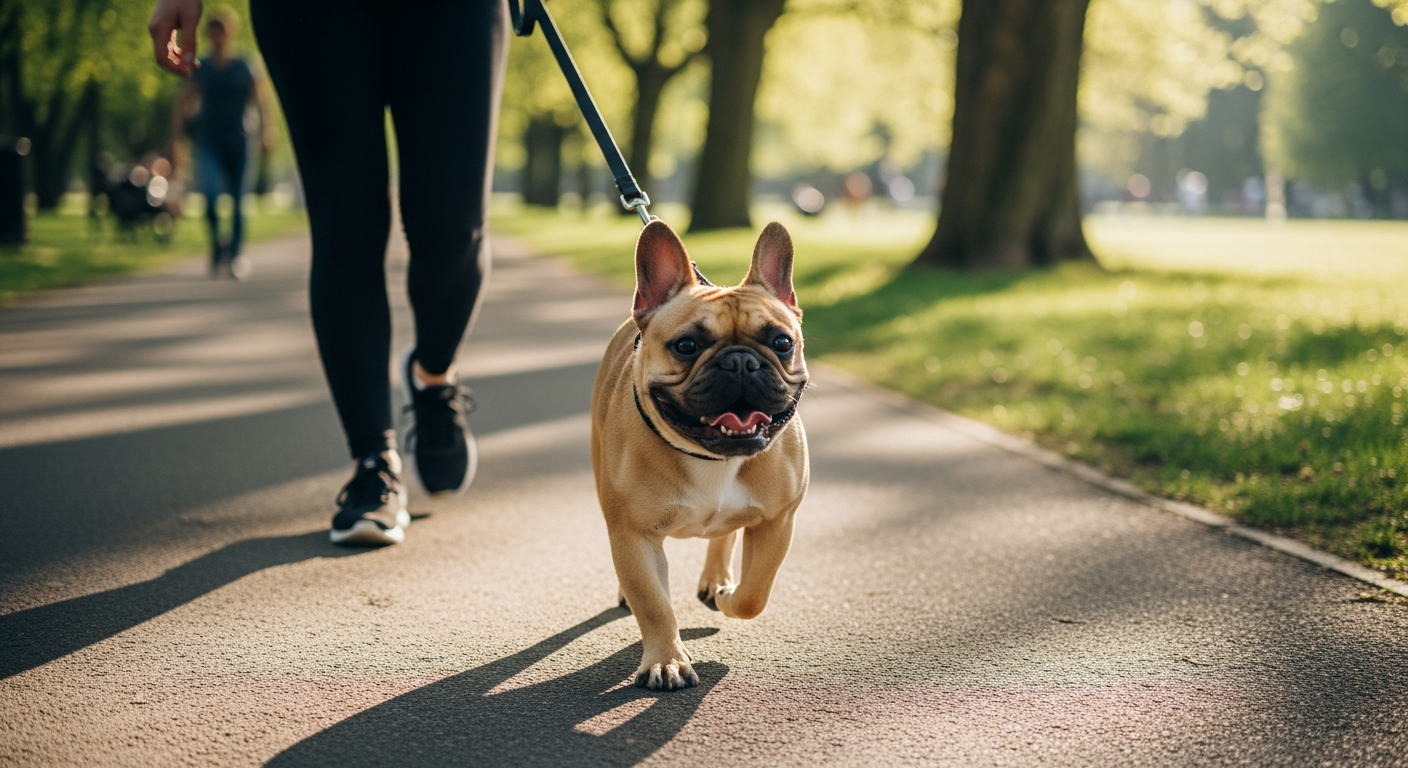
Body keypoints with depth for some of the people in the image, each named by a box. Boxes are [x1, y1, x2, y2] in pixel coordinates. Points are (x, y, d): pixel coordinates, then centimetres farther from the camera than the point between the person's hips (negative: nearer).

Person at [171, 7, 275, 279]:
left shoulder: (244, 68, 4)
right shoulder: (201, 70, 9)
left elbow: (261, 102, -2)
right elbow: (184, 103, 12)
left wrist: (267, 133, -17)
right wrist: (176, 139, 5)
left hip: (237, 144, 0)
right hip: (208, 143, 0)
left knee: (237, 200, 1)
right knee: (210, 192, -21)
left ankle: (234, 255, 13)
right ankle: (216, 241, -1)